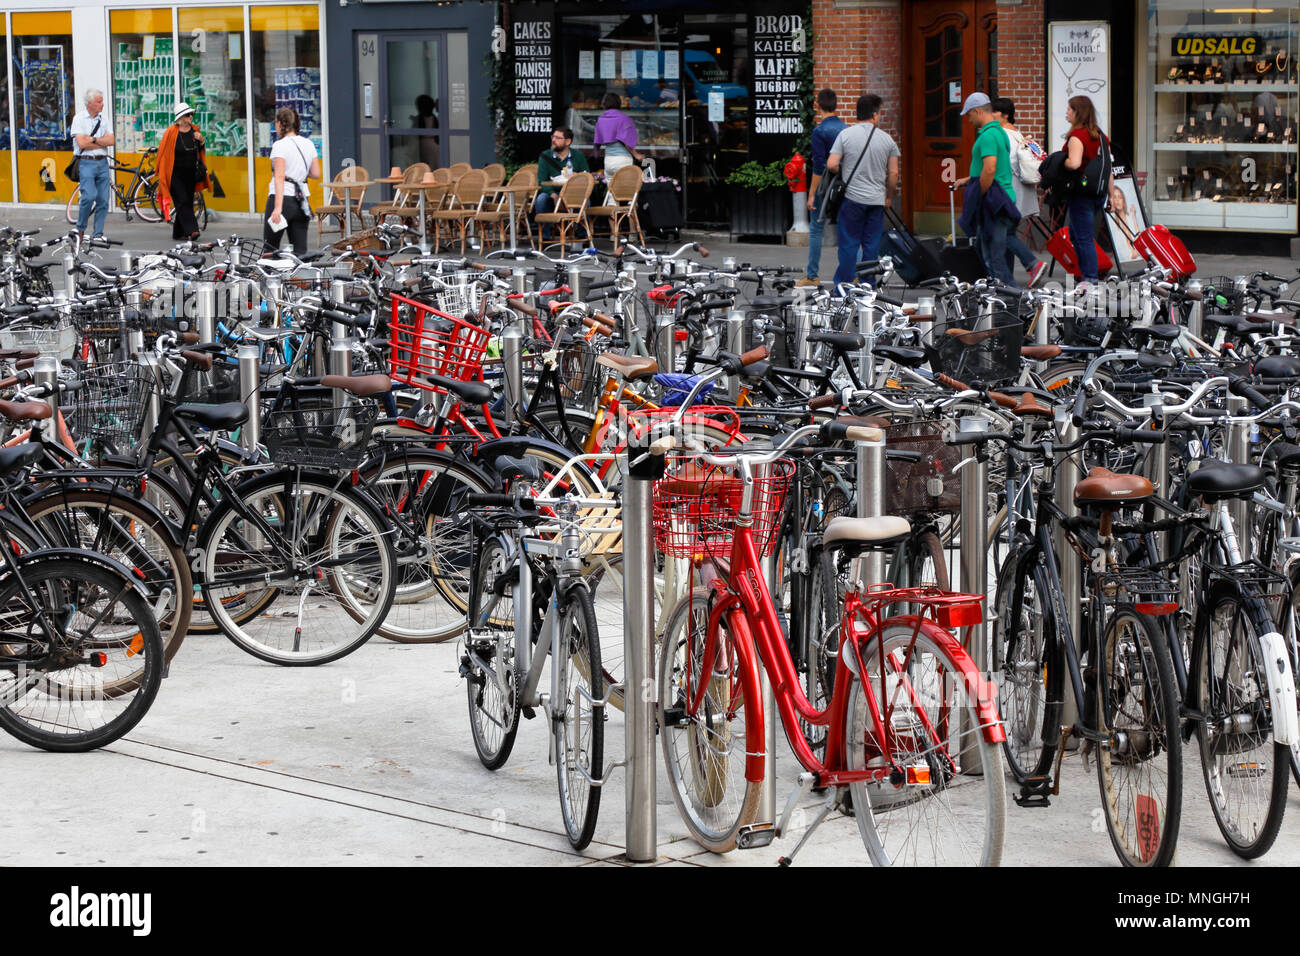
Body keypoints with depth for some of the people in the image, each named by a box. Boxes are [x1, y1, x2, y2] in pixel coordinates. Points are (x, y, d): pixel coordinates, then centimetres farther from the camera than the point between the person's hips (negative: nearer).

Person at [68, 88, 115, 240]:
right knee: (89, 196, -19)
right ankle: (80, 229, -2)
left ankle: (98, 233, 9)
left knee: (103, 199, 1)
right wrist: (102, 142, -3)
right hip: (86, 163, -5)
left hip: (102, 163, 5)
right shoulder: (79, 119, -2)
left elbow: (111, 141, 2)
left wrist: (93, 139, -10)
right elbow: (82, 143, -13)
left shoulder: (104, 118, 11)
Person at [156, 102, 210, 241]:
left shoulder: (194, 130, 6)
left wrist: (201, 141, -4)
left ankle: (179, 233, 16)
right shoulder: (171, 132, -10)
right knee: (182, 201, -13)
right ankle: (191, 230, -20)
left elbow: (199, 150, 18)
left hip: (190, 174, 6)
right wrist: (161, 172, -3)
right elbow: (163, 152, -4)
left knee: (187, 202, 7)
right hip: (175, 174, -5)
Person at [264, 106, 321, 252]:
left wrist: (277, 207, -23)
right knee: (300, 250, 4)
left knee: (270, 248, 5)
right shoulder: (308, 144, 9)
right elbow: (316, 174, 11)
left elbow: (279, 177, -18)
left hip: (283, 198, -6)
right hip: (302, 199, 6)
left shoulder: (280, 145, -10)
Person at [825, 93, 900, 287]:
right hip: (877, 200, 2)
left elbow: (831, 165, -11)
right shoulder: (887, 139, 2)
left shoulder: (845, 134, -5)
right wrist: (888, 197, 17)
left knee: (849, 244, 3)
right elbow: (893, 173, 3)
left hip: (852, 198, -2)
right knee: (872, 247, 8)